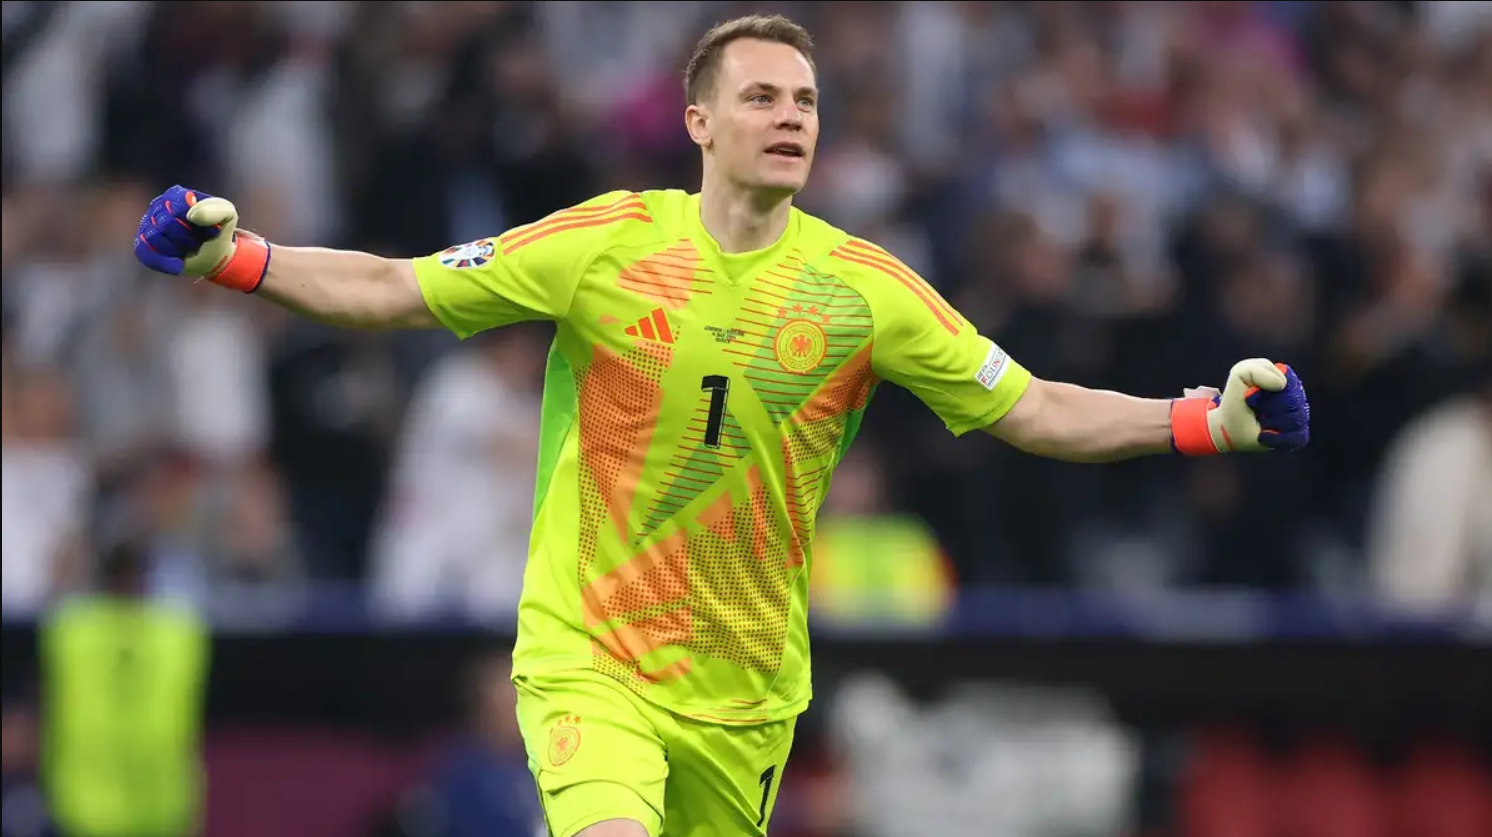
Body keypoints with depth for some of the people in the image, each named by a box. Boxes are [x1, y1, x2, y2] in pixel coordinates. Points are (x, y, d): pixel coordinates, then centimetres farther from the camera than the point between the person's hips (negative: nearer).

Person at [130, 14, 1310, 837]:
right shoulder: (605, 245, -5)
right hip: (588, 662, -3)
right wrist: (236, 259, -15)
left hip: (747, 689, 3)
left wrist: (1212, 424, -12)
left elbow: (1037, 412, 0)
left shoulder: (865, 289, -2)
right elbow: (393, 290, -2)